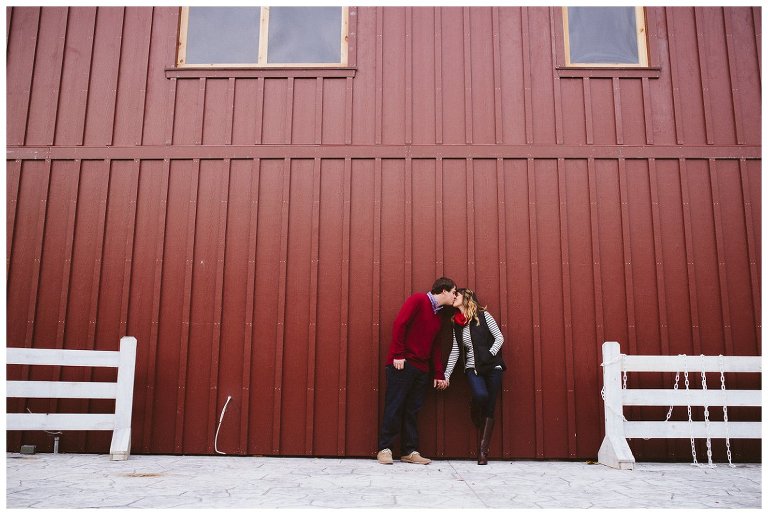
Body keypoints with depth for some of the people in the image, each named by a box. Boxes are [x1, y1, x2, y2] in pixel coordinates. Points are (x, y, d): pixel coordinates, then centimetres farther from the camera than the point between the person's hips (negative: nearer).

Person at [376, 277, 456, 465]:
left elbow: (435, 347, 20)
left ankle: (410, 451, 12)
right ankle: (384, 449, 4)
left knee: (412, 410, 8)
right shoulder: (419, 300, -4)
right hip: (402, 364, -7)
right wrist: (398, 355, -17)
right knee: (394, 407, -3)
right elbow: (399, 324, -13)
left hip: (421, 368, 7)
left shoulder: (438, 315, 19)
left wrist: (439, 374, 15)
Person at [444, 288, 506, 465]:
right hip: (473, 368, 1)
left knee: (489, 408, -4)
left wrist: (490, 355, -16)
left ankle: (483, 451, 1)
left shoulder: (483, 315, -2)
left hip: (492, 367, -1)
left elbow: (499, 337, -3)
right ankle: (476, 416, 6)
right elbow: (455, 351, 10)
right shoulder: (457, 324, 9)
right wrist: (446, 374, 6)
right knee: (481, 395, -28)